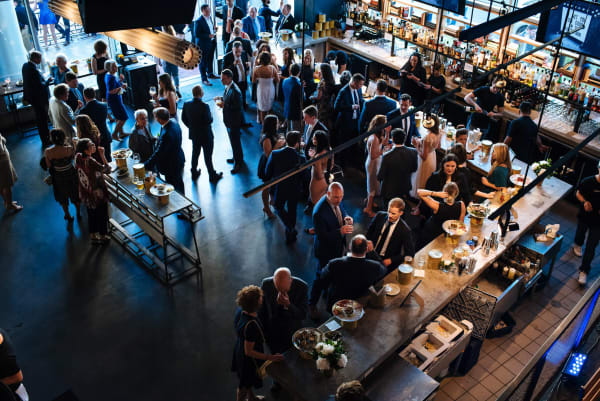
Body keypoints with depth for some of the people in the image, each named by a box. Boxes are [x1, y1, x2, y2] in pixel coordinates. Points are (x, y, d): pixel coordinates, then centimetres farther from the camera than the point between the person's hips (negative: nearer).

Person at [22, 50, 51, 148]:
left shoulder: (25, 66, 2)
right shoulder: (34, 70, -29)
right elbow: (40, 86, -26)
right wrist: (48, 81, -12)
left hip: (31, 96, 10)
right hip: (39, 99, -10)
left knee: (40, 119, 21)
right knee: (42, 120, 4)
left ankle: (45, 138, 36)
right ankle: (46, 141, 15)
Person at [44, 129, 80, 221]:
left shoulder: (48, 152, -25)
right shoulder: (69, 148, -26)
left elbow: (49, 166, -11)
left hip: (58, 178, 0)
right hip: (71, 175, 0)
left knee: (62, 197, 25)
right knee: (75, 194, 26)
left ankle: (68, 216, 43)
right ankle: (78, 213, 44)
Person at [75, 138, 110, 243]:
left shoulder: (78, 158, -9)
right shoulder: (90, 161, -32)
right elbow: (107, 169, -29)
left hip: (85, 194, 7)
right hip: (97, 194, -7)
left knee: (91, 215, 24)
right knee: (102, 215, 16)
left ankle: (93, 236, 38)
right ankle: (102, 236, 33)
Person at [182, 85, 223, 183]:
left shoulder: (186, 105, -9)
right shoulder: (204, 106, -28)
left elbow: (183, 118, 1)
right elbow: (209, 121, -24)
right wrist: (211, 115, -3)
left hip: (194, 134, 6)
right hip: (206, 135, -5)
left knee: (195, 153, 23)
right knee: (208, 156, 9)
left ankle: (194, 173, 39)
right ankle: (212, 176, 25)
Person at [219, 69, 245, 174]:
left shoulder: (235, 91, -29)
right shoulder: (228, 87, 1)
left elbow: (238, 107, -27)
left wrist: (224, 105, -26)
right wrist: (222, 99, -3)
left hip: (234, 121, -9)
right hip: (229, 119, 9)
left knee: (235, 142, 5)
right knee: (233, 140, 24)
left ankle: (238, 163, 20)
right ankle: (237, 158, 42)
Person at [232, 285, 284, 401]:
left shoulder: (240, 311, -18)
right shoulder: (251, 325, -41)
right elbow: (249, 351, -30)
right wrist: (270, 357, -27)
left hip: (239, 350, 8)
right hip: (248, 359, -8)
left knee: (248, 379, 34)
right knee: (245, 384, 21)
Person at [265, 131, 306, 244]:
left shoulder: (274, 154, -21)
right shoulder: (301, 158, -24)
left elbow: (267, 174, -11)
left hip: (278, 189, 0)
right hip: (294, 191, 0)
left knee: (279, 207, 28)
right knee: (292, 211, 23)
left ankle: (291, 228, 12)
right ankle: (290, 236, 40)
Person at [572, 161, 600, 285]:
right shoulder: (587, 182, -18)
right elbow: (578, 193, -1)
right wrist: (584, 202, -20)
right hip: (584, 217, 1)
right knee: (580, 233, 31)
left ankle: (584, 271, 12)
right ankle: (577, 245, 66)